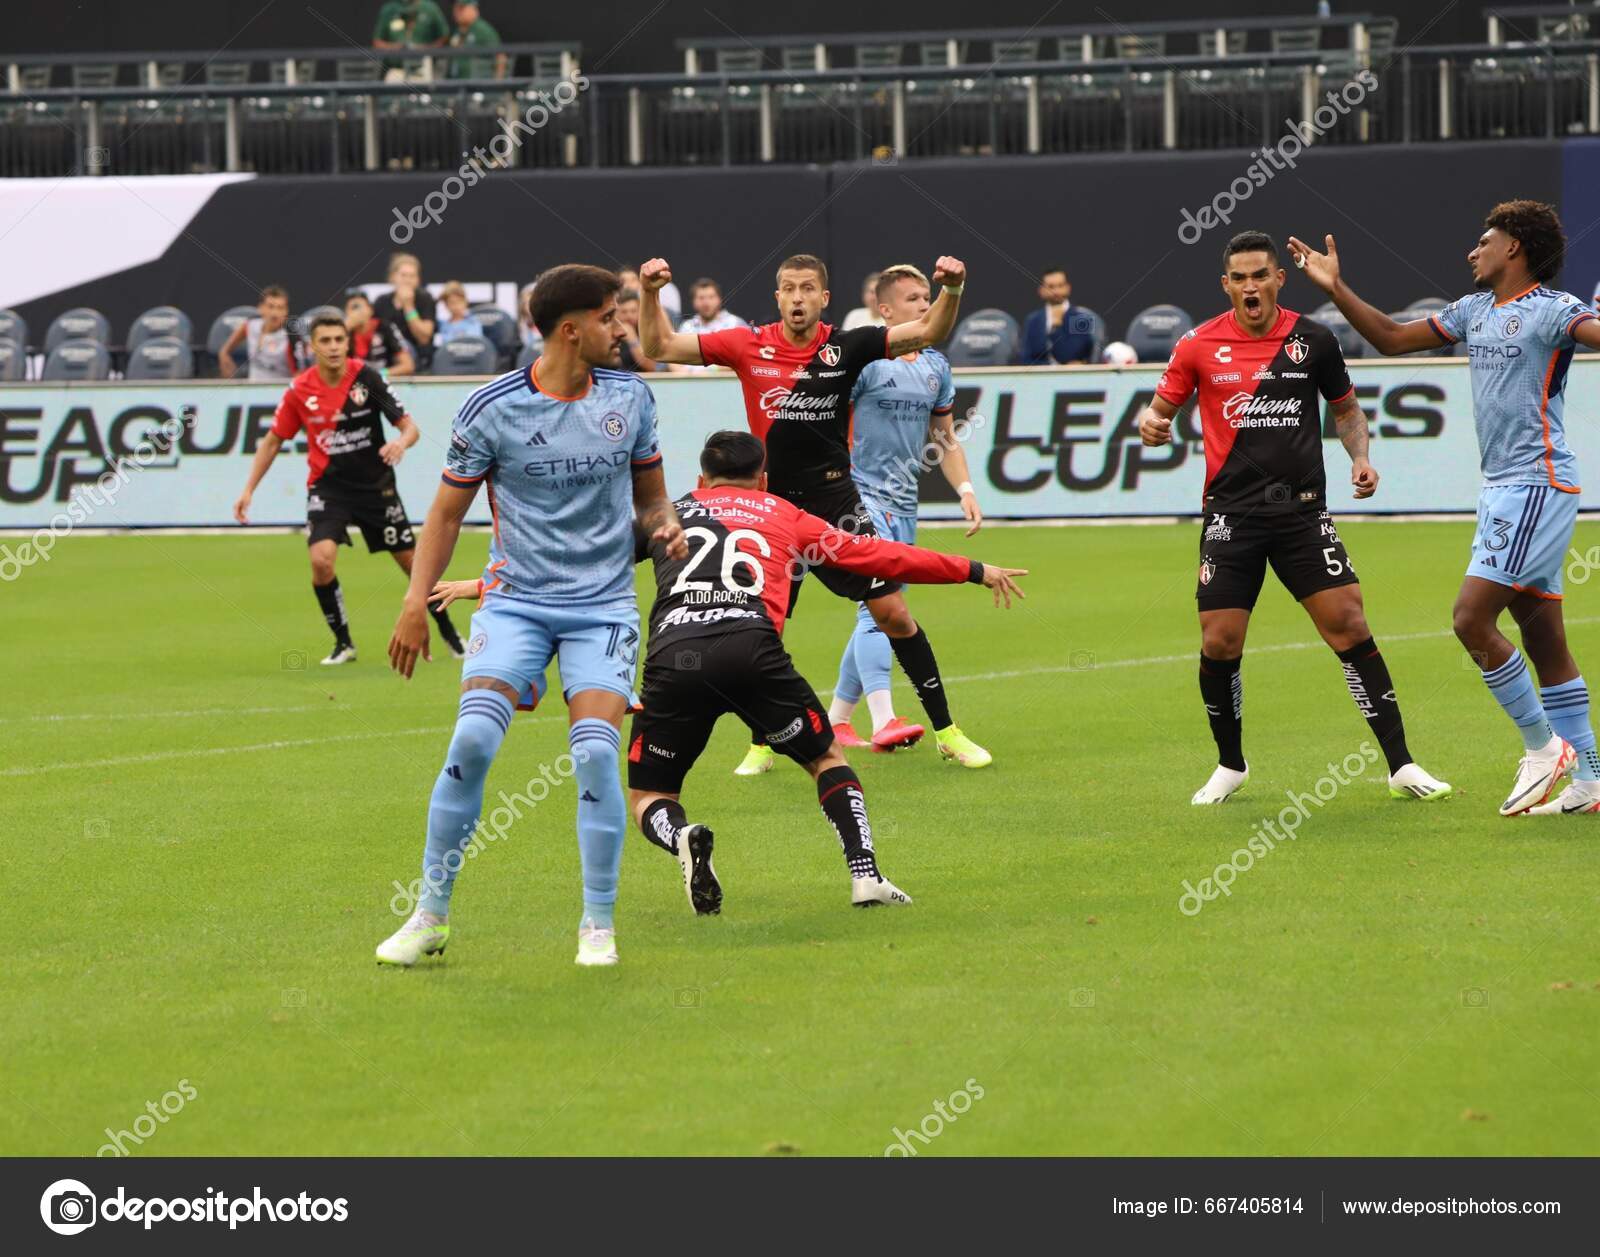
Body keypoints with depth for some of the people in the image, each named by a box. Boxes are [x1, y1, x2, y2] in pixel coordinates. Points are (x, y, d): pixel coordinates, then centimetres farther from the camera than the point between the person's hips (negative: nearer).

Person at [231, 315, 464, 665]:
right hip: (328, 487, 0)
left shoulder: (366, 377, -12)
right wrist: (249, 489, 2)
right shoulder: (299, 391, -8)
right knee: (321, 559, -22)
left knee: (412, 561, 6)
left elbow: (409, 426, -11)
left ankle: (448, 633, 30)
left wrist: (401, 443, -35)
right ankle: (343, 643, -3)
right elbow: (273, 441, 6)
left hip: (376, 485, 0)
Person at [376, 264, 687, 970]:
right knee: (472, 740, -19)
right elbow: (448, 511, 4)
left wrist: (665, 525, -6)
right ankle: (430, 915, -6)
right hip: (515, 600, -1)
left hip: (603, 606, 1)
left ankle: (598, 924, -3)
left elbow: (649, 495, 16)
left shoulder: (630, 398, 3)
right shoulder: (492, 409, -5)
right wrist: (416, 601, -4)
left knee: (595, 752, -17)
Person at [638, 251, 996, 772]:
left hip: (835, 500, -1)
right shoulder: (749, 346, -3)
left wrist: (951, 290, -24)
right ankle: (764, 744, 21)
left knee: (892, 612, -2)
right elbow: (661, 346, -1)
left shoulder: (846, 347, -4)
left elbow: (928, 332, -6)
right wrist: (650, 294, -17)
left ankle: (946, 731, 8)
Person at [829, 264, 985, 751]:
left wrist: (965, 489, 9)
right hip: (860, 493, -8)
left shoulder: (936, 366, 13)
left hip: (904, 504, 8)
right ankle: (884, 721, -27)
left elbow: (944, 438, 21)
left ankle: (836, 719, 20)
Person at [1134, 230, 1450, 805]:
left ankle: (1400, 766, -2)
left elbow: (1346, 408, 15)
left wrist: (1359, 455, -2)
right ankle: (1230, 765, 20)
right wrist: (1151, 424, -14)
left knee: (1349, 625, -9)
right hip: (1231, 515, 0)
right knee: (1219, 643, -4)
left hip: (1302, 510, 0)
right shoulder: (1199, 346, 0)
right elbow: (1160, 408, 9)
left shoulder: (1313, 339, 2)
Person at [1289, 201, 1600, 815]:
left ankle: (1543, 747, -2)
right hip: (1501, 489, 8)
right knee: (1545, 642, 7)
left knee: (1472, 618, -14)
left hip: (1537, 484, -8)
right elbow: (1393, 338, 26)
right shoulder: (1475, 310, 16)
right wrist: (1337, 289, 19)